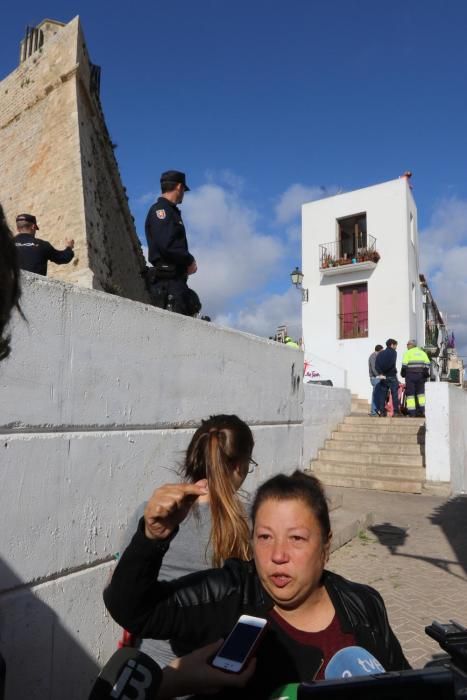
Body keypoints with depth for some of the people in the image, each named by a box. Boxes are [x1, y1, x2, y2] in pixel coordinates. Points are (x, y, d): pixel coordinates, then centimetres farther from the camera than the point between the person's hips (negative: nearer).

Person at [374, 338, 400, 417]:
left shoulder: (381, 353, 12)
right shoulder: (393, 352, -4)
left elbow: (376, 365, 1)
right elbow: (392, 364, -18)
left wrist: (380, 373, -5)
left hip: (383, 376, 5)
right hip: (391, 376, -5)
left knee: (382, 394, 7)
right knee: (395, 394, -2)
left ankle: (382, 411, 4)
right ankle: (396, 411, -5)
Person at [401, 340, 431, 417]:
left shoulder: (408, 353, -2)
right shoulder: (422, 352, 13)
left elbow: (404, 364, -9)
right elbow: (428, 363, 6)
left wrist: (403, 373, 4)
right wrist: (426, 373, 11)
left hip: (410, 374, -4)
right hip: (420, 375, 4)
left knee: (410, 393, 1)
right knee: (420, 392, 14)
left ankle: (412, 412, -2)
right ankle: (421, 410, 10)